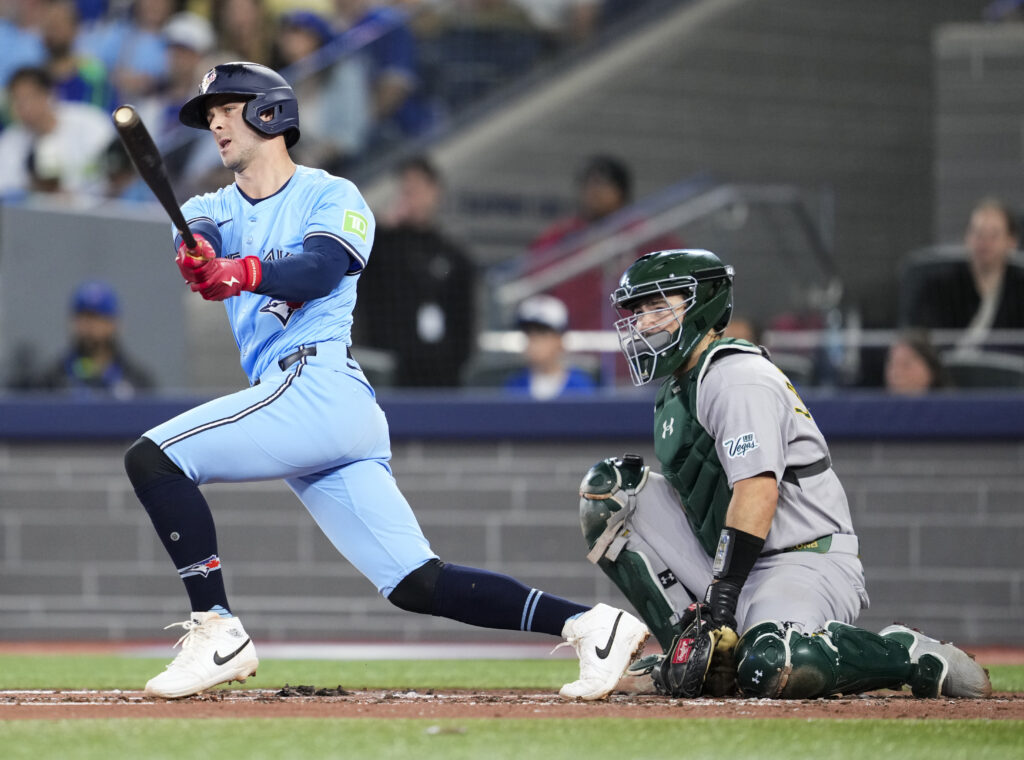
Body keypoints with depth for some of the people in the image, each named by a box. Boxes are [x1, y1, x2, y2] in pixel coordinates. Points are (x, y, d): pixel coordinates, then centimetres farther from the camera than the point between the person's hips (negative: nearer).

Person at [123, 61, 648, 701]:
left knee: (153, 457, -16)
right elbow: (200, 236, 0)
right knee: (416, 584, -1)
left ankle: (217, 630, -18)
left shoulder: (331, 197, 7)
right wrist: (197, 256, -27)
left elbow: (320, 269, -14)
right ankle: (587, 623, -3)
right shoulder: (215, 210, 24)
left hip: (319, 383, -7)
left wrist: (243, 273, -34)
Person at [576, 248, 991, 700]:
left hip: (807, 560, -9)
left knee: (770, 669, -39)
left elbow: (758, 492, -24)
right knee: (609, 492, 1)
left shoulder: (739, 379, -13)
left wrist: (720, 598, -28)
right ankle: (698, 654, -4)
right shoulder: (676, 390, 18)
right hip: (731, 569, 9)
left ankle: (909, 656, -11)